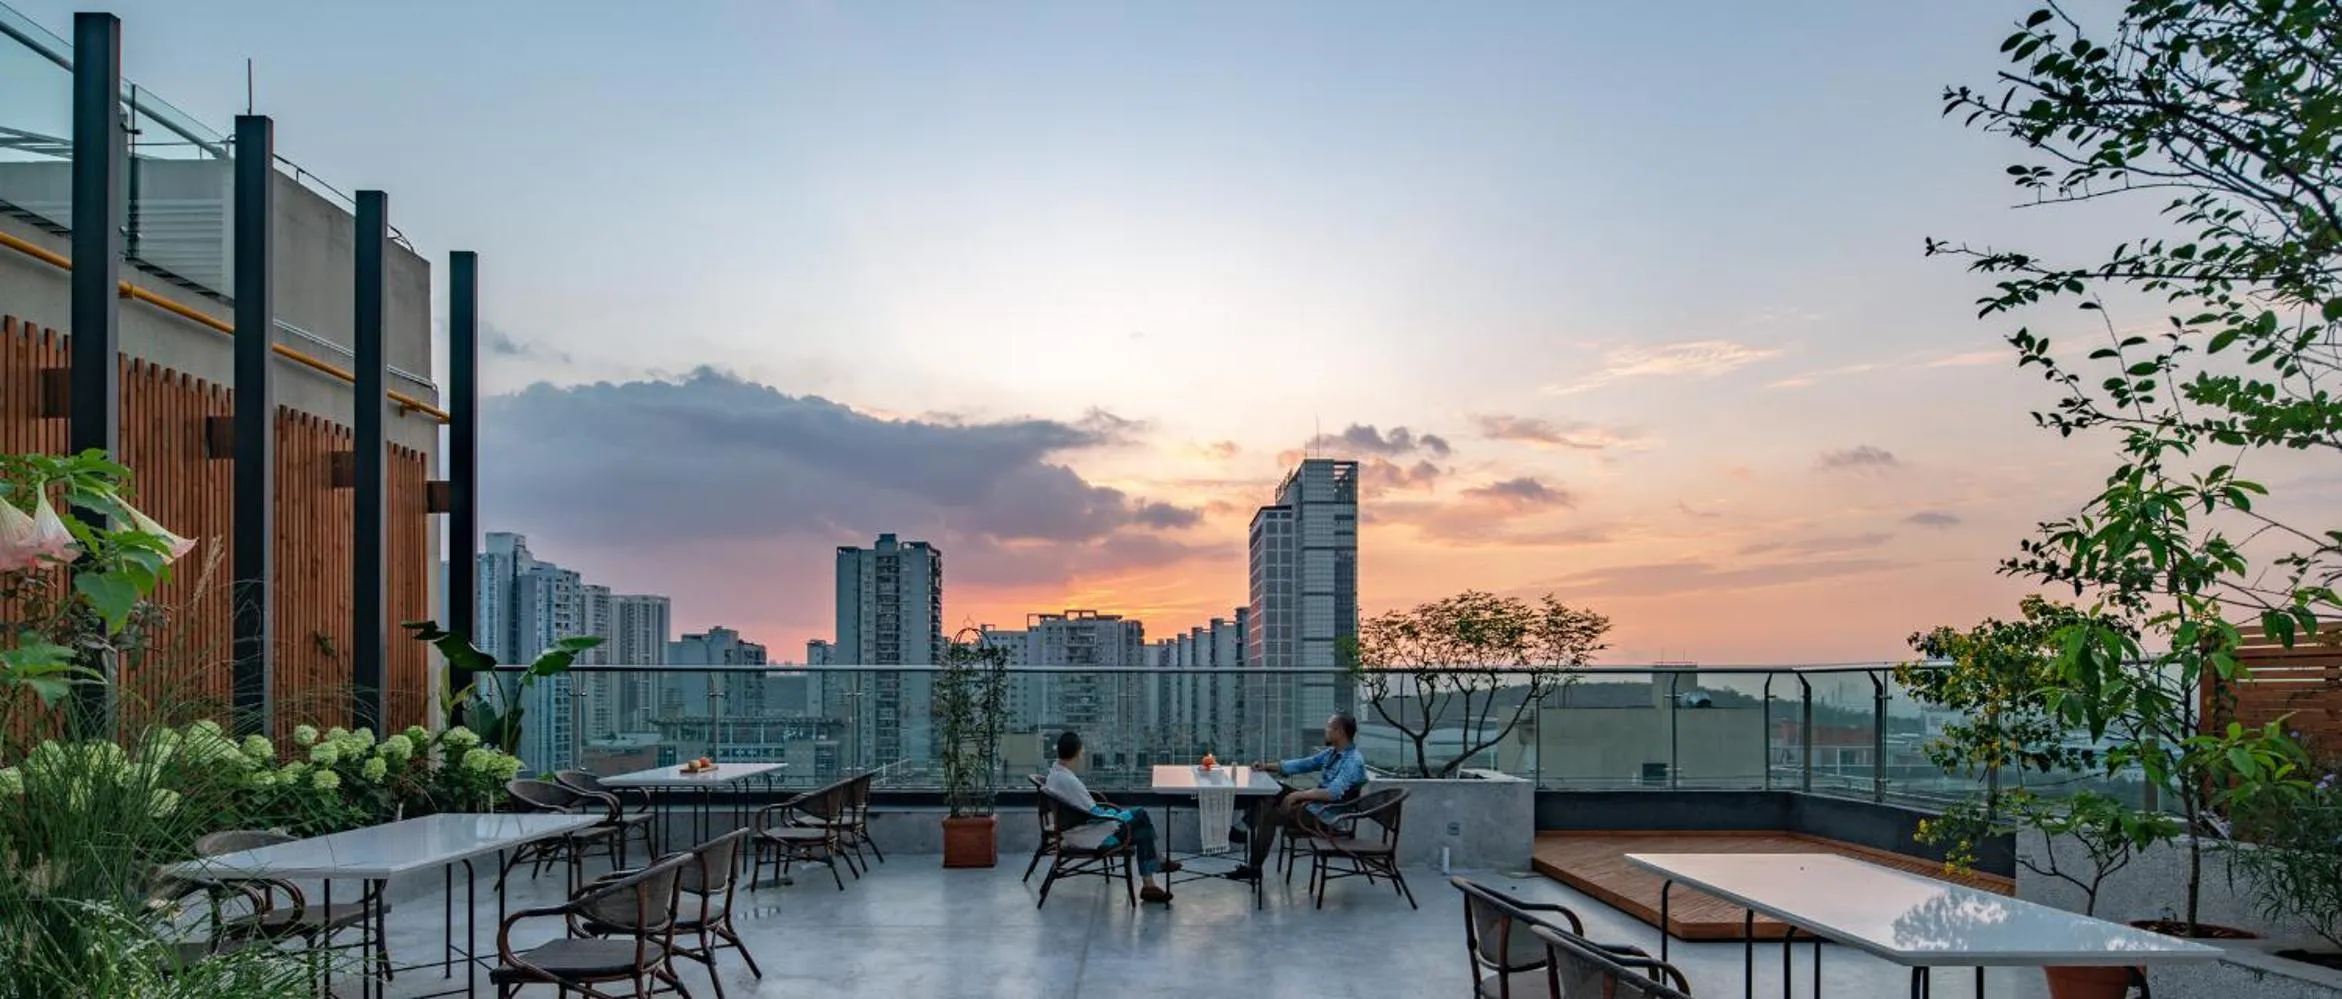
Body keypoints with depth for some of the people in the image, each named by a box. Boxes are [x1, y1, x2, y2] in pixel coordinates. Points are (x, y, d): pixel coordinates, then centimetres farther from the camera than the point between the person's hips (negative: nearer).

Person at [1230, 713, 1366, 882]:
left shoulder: (1353, 762, -23)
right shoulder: (1332, 753, 5)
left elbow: (1333, 793, -33)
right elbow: (1302, 764, 13)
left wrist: (1298, 795, -27)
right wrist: (1268, 766, 6)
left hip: (1326, 816, -9)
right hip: (1315, 801, 9)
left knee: (1270, 814, -14)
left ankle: (1255, 867, -3)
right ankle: (1249, 833, 8)